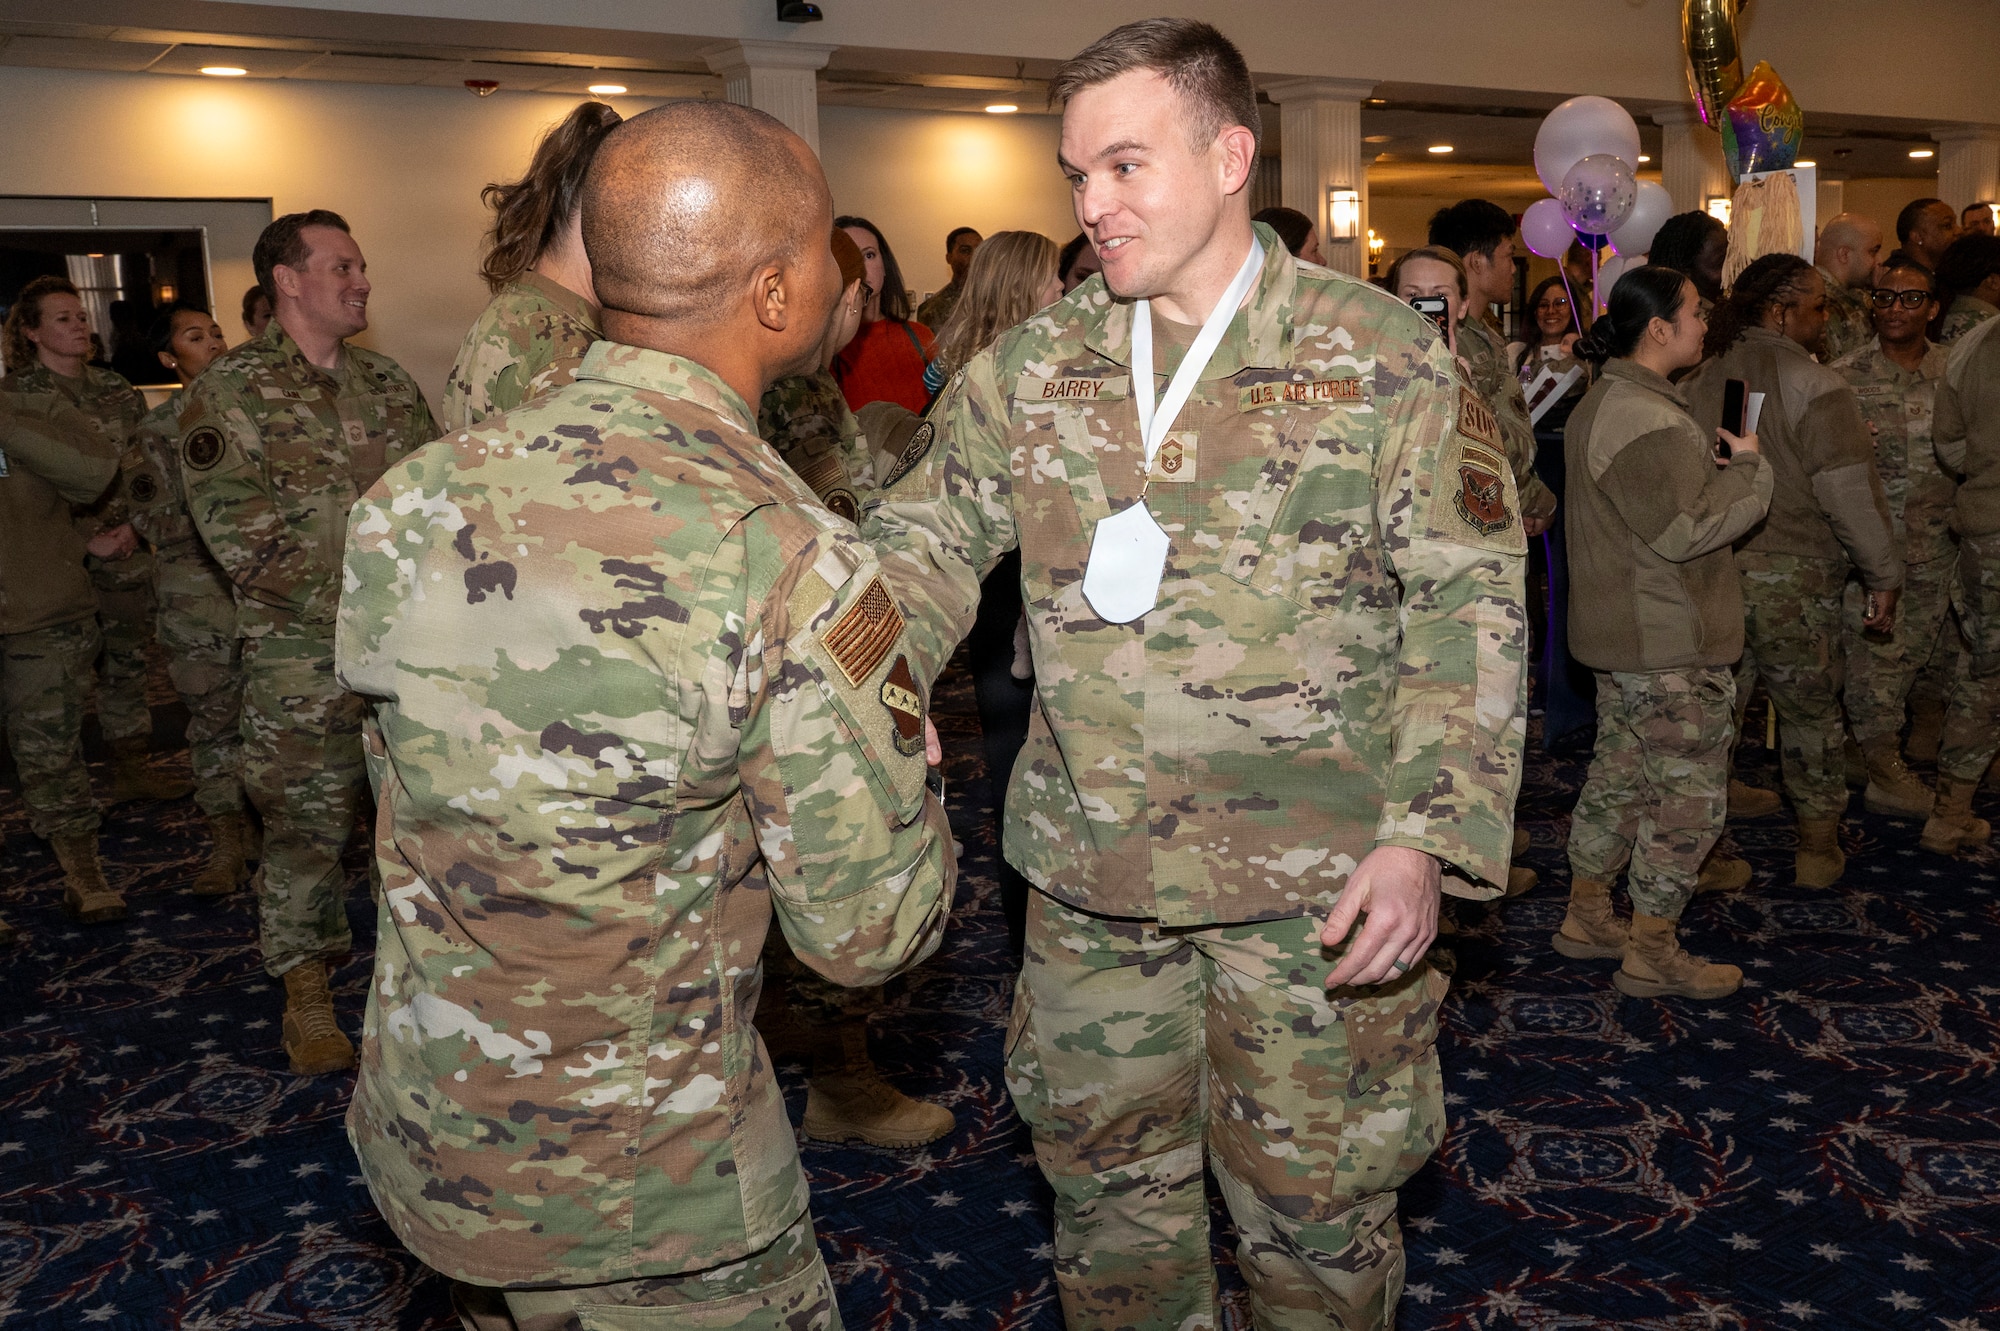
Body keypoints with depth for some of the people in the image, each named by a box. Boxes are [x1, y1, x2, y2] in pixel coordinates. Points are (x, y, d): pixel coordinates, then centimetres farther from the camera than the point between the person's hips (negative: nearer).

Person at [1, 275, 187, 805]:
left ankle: (132, 766, 20)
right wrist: (87, 541, -11)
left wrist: (134, 525, -4)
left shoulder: (116, 388, 10)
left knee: (128, 659, 10)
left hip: (127, 551, 5)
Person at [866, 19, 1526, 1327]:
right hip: (1088, 872, 4)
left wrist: (1427, 838, -18)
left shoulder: (1384, 357, -6)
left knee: (1313, 1200, 12)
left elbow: (1471, 606, -7)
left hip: (1312, 882, -3)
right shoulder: (1031, 366, 4)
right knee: (1107, 1182, 18)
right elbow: (920, 544, 4)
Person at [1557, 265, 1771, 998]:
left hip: (1625, 631, 11)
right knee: (1690, 794, -1)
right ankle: (1651, 954, 8)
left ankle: (1586, 916, 30)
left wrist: (1718, 460, 10)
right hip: (1668, 642, -11)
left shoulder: (1605, 402, 13)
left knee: (1619, 773, 19)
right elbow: (1684, 529, -25)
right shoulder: (1644, 419, -22)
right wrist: (1746, 467, -12)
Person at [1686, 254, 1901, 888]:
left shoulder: (1699, 380, 3)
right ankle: (1819, 847, 23)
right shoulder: (1814, 386, -13)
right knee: (1811, 711, 13)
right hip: (1791, 578, -4)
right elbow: (1850, 491, -15)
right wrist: (1884, 576, -6)